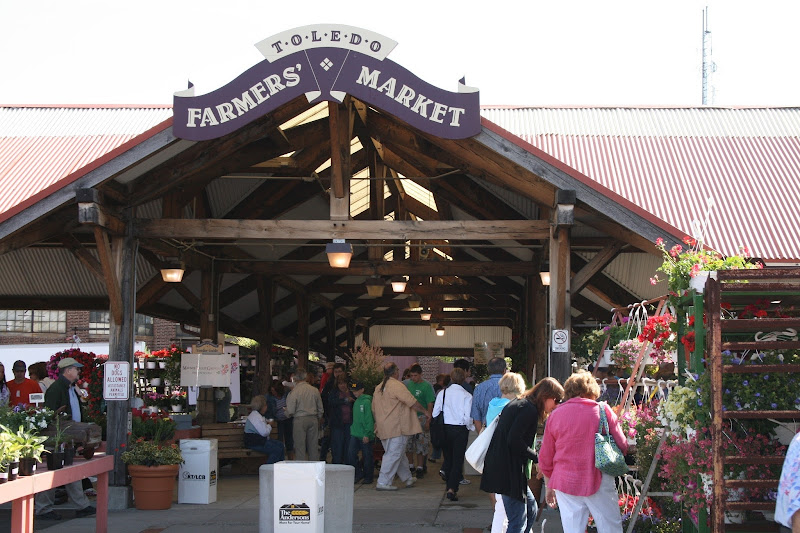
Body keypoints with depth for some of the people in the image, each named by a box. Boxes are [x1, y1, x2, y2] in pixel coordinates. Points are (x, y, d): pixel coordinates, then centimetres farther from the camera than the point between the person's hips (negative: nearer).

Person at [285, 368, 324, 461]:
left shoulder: (294, 391, -10)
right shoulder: (314, 390, 2)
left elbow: (290, 410, -10)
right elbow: (320, 408, 9)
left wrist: (287, 414, 12)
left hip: (299, 420, -4)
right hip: (313, 419, 4)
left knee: (300, 447, 1)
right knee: (313, 446, 9)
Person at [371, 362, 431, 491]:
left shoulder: (378, 388, 13)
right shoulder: (397, 385, -13)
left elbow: (374, 410, 19)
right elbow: (412, 402, -14)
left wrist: (379, 424, 28)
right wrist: (425, 412, -1)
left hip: (383, 426, 9)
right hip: (396, 427, -9)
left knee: (399, 454, 18)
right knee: (393, 454, -5)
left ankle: (408, 479, 29)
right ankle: (383, 482, -6)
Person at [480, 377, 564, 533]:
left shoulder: (519, 404, 17)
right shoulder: (529, 410, -14)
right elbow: (514, 441, -23)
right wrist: (538, 458, -15)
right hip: (509, 471, -11)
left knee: (530, 509, 20)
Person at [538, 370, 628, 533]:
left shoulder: (556, 415, 6)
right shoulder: (603, 410, 0)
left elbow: (545, 458, 10)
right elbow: (622, 446, 1)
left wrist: (549, 487, 21)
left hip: (566, 483, 2)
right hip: (599, 482, -2)